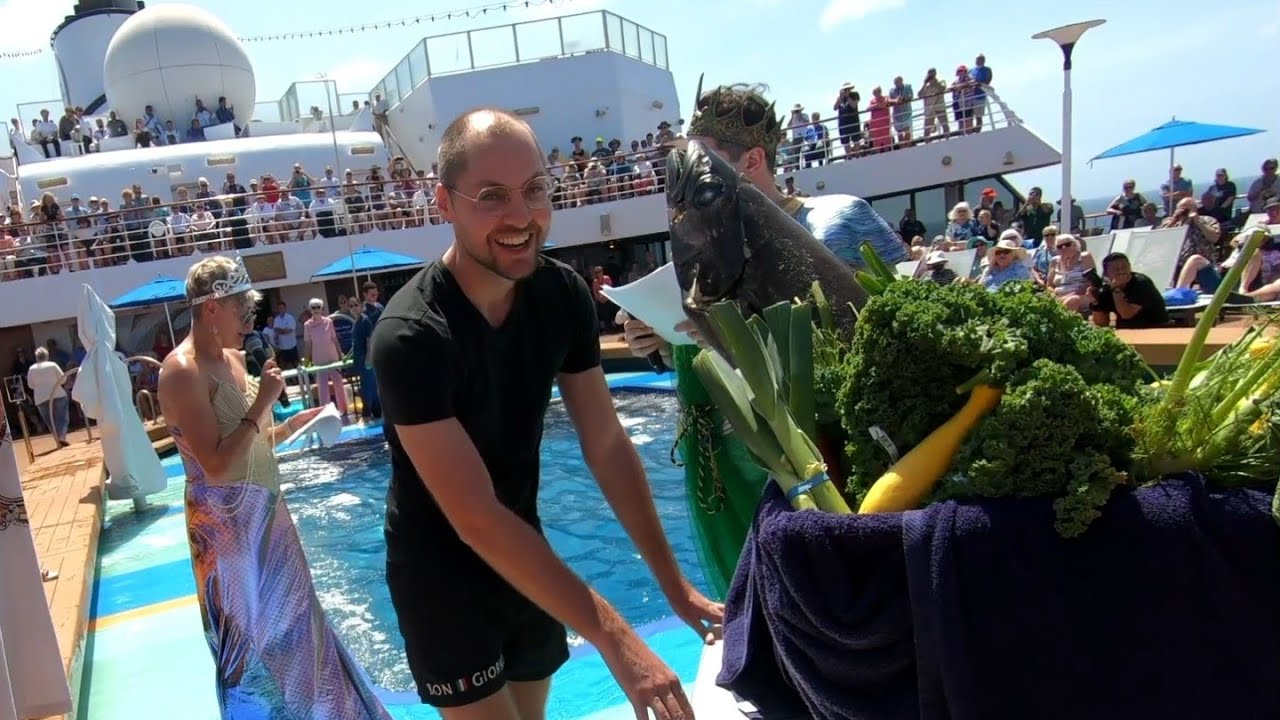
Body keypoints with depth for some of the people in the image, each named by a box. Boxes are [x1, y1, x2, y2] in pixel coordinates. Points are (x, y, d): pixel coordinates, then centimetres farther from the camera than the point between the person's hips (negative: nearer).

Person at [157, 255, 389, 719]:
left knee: (287, 624, 21)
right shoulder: (183, 371, -20)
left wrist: (291, 425, 3)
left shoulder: (232, 358, 7)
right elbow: (216, 467, -26)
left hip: (263, 514, 9)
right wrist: (262, 402, -23)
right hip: (228, 525, -9)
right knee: (254, 640, 7)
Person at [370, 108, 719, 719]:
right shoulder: (410, 336, -28)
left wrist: (673, 582, -6)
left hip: (523, 556, 6)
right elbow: (475, 519, -31)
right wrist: (614, 639, -33)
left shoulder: (564, 295, -9)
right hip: (439, 571, -5)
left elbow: (607, 446, -4)